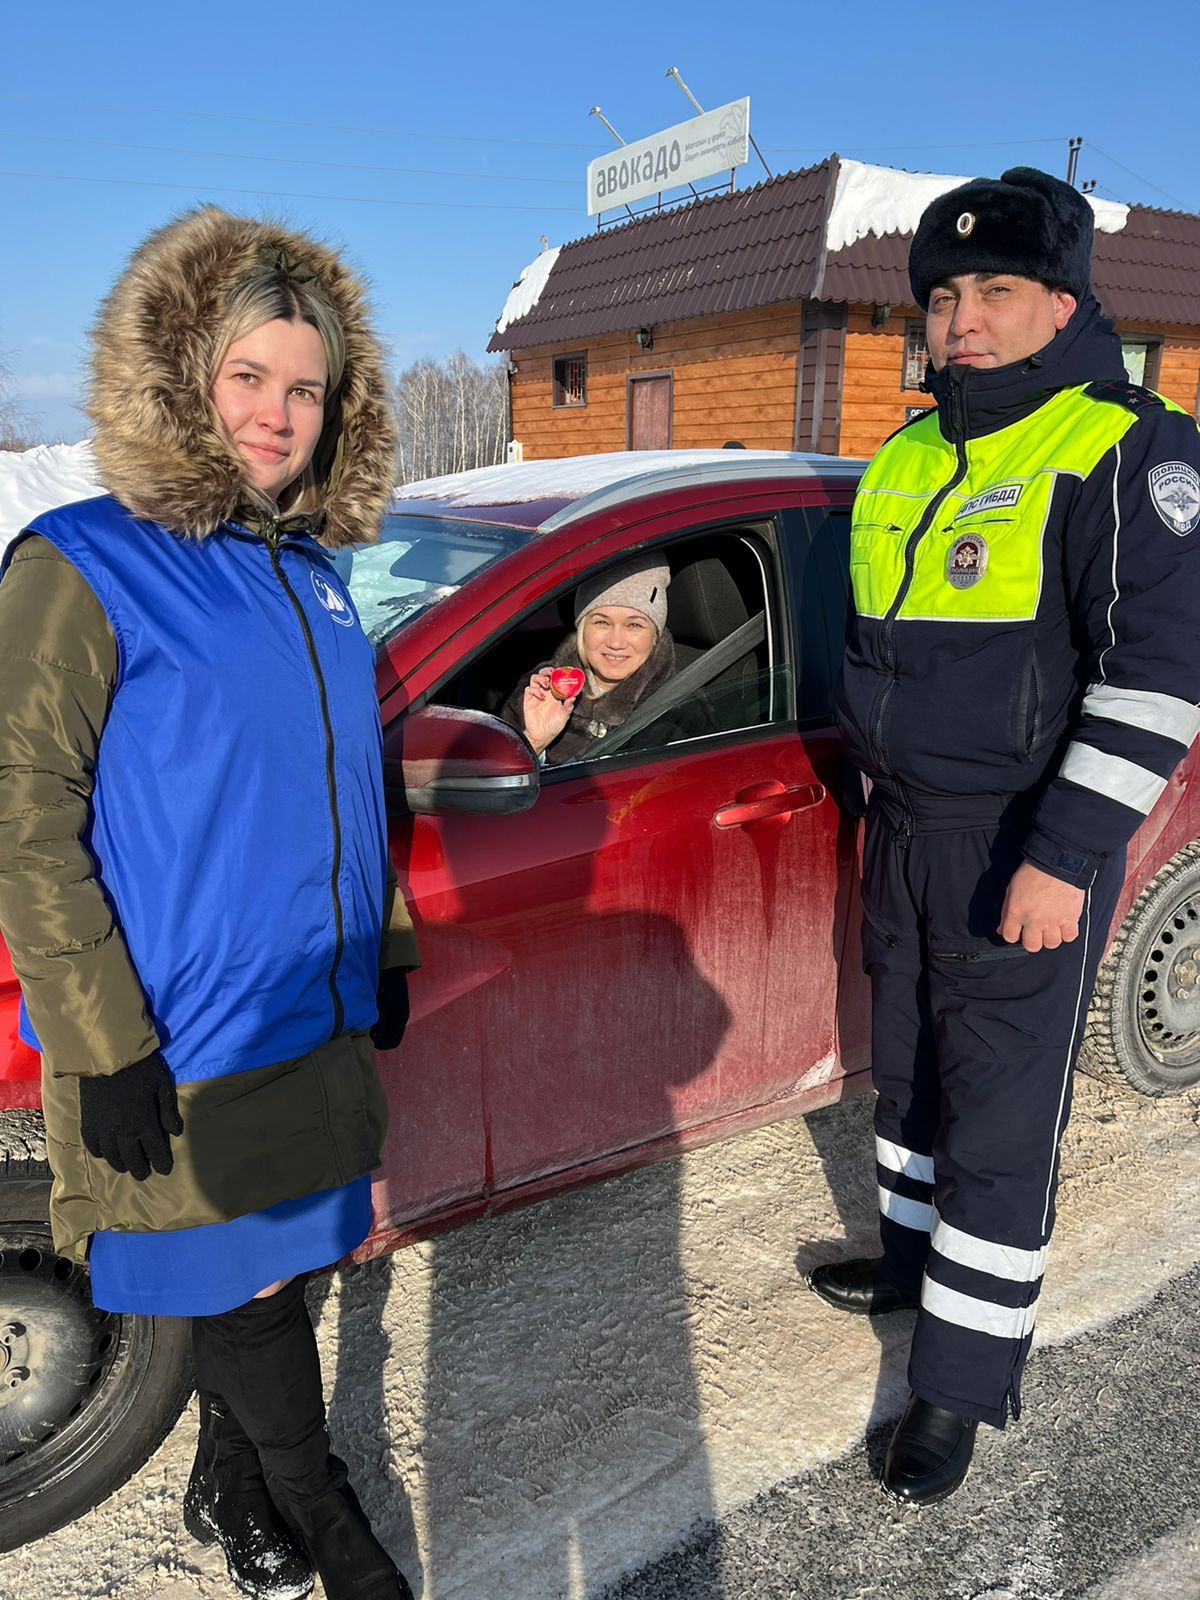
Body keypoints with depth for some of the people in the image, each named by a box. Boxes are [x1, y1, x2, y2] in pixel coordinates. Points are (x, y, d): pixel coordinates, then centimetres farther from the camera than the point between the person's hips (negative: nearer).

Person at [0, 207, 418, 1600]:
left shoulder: (310, 572, 8)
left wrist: (385, 948, 16)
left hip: (319, 1017, 6)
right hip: (187, 1046, -6)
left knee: (258, 1273, 21)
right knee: (246, 1286, 10)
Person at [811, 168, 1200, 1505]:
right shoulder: (906, 460, 11)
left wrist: (1066, 854, -23)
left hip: (1025, 853, -7)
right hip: (905, 831, 8)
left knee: (999, 1120, 2)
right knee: (909, 1072, 20)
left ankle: (962, 1381, 18)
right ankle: (915, 1256, 42)